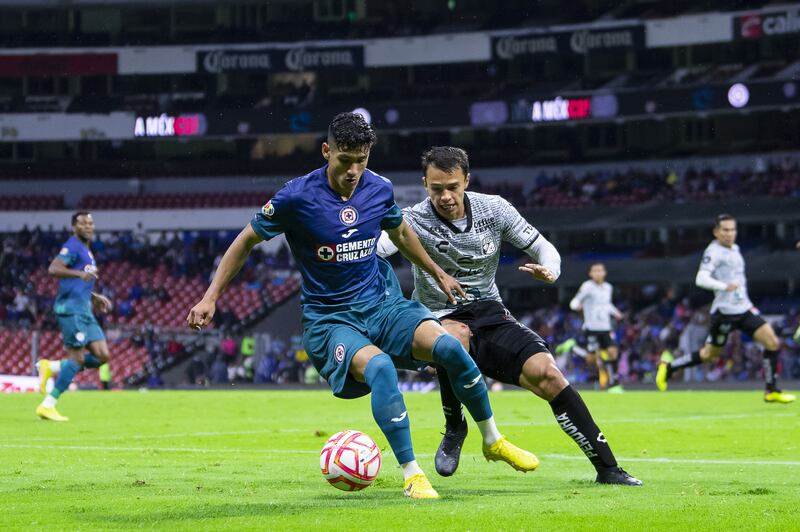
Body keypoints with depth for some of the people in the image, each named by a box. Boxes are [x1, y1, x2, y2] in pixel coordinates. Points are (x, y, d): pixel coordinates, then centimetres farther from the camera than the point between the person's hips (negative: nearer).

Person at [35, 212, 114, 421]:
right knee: (77, 358, -11)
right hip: (71, 309, -9)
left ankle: (50, 367, 9)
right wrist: (80, 273, -36)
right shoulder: (72, 246, -8)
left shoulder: (86, 250, 22)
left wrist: (95, 298, 25)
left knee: (102, 356, 1)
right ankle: (47, 406, -5)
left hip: (84, 311, 9)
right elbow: (53, 269, -23)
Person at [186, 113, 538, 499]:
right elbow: (247, 240, -1)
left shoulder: (379, 189, -1)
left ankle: (493, 442, 1)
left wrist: (437, 273, 28)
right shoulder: (298, 197, -14)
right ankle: (411, 476, -24)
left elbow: (400, 231, 22)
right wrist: (211, 297, -3)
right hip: (330, 319, -4)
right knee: (380, 367, -35)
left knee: (449, 347, -21)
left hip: (383, 304, 4)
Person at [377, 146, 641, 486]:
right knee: (455, 336, -40)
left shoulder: (493, 209, -1)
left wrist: (549, 271, -16)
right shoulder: (415, 220, -12)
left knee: (546, 372, -18)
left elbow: (543, 247, 6)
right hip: (440, 321, -3)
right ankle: (454, 429, -13)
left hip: (491, 316, 3)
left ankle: (606, 467, -10)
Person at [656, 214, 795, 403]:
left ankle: (772, 391, 4)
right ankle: (669, 366, 18)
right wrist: (724, 286, -42)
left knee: (773, 343, -3)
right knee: (709, 354, 0)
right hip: (725, 311, -8)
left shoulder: (734, 249, 14)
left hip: (744, 309, 8)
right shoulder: (714, 251, -13)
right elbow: (701, 279, -28)